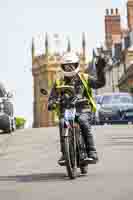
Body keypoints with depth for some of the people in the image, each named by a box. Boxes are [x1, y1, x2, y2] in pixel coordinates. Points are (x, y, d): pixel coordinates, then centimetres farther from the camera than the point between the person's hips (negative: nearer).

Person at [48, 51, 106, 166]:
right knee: (62, 123, -32)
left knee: (83, 122, -34)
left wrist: (100, 70, -13)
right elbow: (53, 97, 10)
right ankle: (64, 154, -28)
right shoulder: (59, 83, 18)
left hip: (83, 110, -1)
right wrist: (51, 104, -14)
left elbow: (99, 83, 2)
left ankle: (92, 153, -33)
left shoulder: (84, 78, 15)